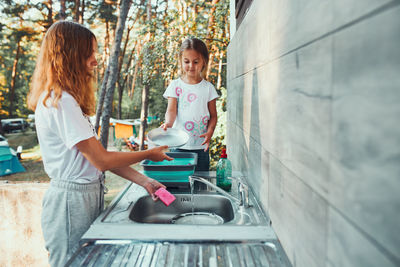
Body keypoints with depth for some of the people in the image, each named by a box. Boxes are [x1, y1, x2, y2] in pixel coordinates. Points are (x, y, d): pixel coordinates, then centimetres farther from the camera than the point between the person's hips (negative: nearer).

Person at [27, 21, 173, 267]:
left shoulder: (64, 99, 11)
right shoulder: (60, 102, -19)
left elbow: (99, 153, 7)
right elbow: (102, 160, -19)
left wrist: (144, 181, 1)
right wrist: (149, 154, -5)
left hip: (85, 196, 9)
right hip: (72, 201, -9)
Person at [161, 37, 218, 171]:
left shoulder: (208, 87, 5)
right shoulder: (175, 85, 3)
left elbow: (213, 115, 6)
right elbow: (171, 110, -6)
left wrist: (209, 131, -13)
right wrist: (168, 122, -28)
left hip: (200, 146, 1)